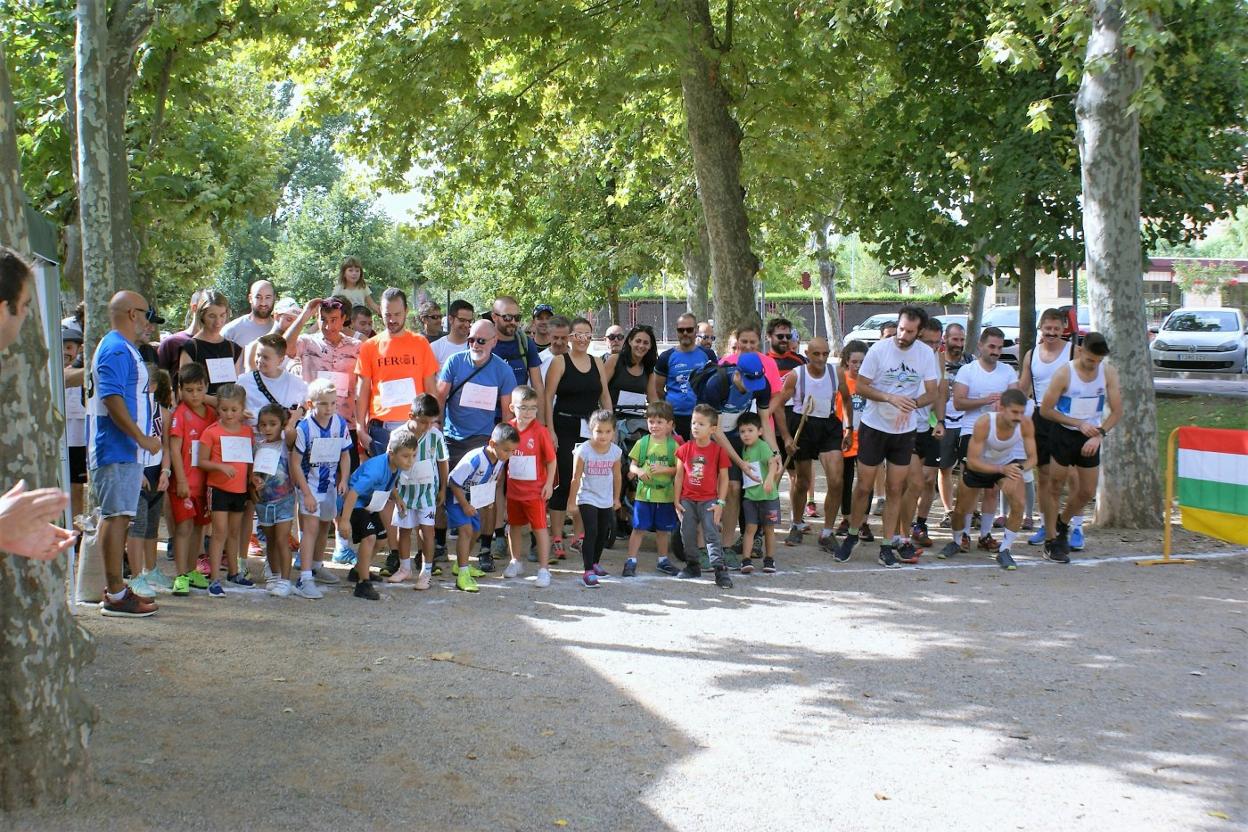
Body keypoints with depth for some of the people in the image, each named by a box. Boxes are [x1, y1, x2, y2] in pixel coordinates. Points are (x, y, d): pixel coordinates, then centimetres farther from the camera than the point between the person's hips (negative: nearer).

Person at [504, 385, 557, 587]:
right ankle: (516, 562, 34)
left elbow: (551, 460, -8)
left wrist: (549, 484, -10)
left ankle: (544, 568, 2)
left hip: (535, 490, -5)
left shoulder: (540, 431, -14)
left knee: (540, 528, -3)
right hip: (513, 488, 5)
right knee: (515, 526, 18)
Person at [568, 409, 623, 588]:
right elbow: (576, 478, -11)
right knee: (591, 533, -14)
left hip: (606, 501, 5)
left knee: (604, 533, 16)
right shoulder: (584, 450, -18)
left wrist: (616, 498, 14)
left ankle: (595, 563, 37)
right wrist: (572, 502, -7)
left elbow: (616, 476, 6)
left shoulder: (616, 451, -8)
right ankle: (588, 572, -14)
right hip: (587, 498, -5)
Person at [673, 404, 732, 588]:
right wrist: (676, 501, 3)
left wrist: (720, 503, -8)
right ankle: (692, 565, 24)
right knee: (687, 535, 8)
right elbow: (679, 476, 5)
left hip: (709, 500, -3)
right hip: (687, 500, 4)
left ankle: (720, 569, -12)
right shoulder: (685, 449, 1)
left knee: (712, 535, -10)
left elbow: (723, 478, -3)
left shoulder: (718, 451, -6)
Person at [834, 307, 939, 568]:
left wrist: (911, 405, -23)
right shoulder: (879, 349, -11)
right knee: (864, 487, 3)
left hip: (905, 431, 2)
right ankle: (852, 536, 23)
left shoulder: (926, 354, -4)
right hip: (874, 426, -2)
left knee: (895, 490, 4)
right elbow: (861, 387, -8)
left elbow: (931, 394, -1)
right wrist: (890, 398, -25)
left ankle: (887, 547, 11)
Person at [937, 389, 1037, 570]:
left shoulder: (1025, 424, -29)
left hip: (1009, 464, 1)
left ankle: (1004, 551, -4)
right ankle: (957, 543, 43)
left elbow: (1032, 458, -19)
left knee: (1018, 505, -22)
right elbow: (972, 461, -34)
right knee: (961, 511, 9)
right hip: (979, 466, -1)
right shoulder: (984, 423, -37)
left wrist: (1018, 469, -41)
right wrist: (1001, 469, -47)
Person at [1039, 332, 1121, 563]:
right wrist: (1079, 423, -14)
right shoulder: (1064, 373, -14)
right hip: (1064, 435, -4)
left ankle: (1062, 524, 37)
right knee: (1055, 488, 0)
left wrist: (1100, 434, -15)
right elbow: (1045, 410, -11)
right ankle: (1051, 541, 9)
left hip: (1091, 439, 4)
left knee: (1087, 492, 9)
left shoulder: (1108, 373, -4)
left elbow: (1117, 411, 0)